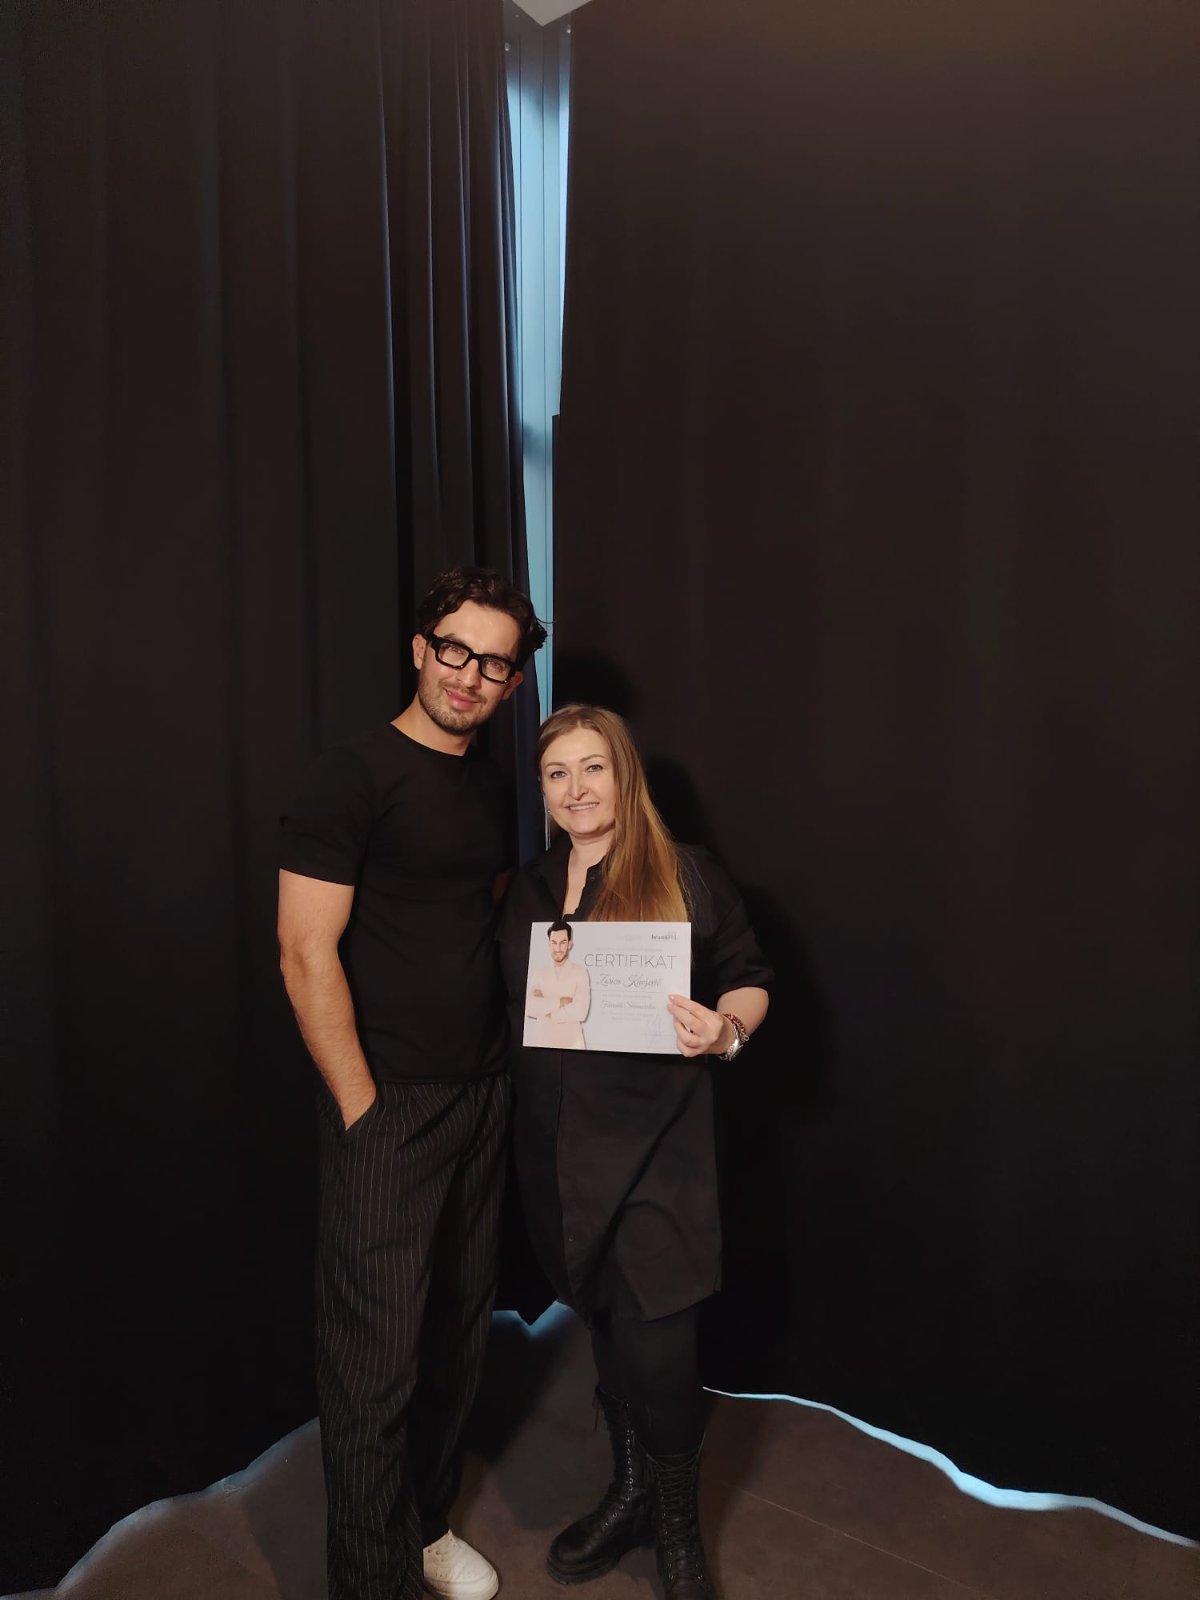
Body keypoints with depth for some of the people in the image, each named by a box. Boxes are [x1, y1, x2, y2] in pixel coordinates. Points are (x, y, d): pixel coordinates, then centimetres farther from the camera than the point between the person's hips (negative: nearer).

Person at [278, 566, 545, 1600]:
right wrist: (362, 1106, -15)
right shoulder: (355, 775, -13)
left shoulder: (491, 788, 10)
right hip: (389, 1107, -7)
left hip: (482, 1094, 7)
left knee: (460, 1331, 19)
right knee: (377, 1359, 3)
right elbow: (307, 951, -15)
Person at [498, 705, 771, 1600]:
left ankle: (680, 1528, 28)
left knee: (656, 1348, -2)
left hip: (656, 1142, -4)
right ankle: (629, 1494, 44)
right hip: (558, 1147, 5)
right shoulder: (529, 889, 8)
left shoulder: (687, 877, -7)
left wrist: (725, 1030, -21)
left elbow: (751, 982, -3)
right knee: (606, 1326, 19)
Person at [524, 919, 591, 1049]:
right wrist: (560, 1001, -13)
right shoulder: (538, 972, 4)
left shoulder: (580, 971, -3)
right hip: (542, 1041, 2)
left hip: (572, 1043, -2)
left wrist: (545, 1009, -7)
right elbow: (529, 1008, -8)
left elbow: (580, 1011, -13)